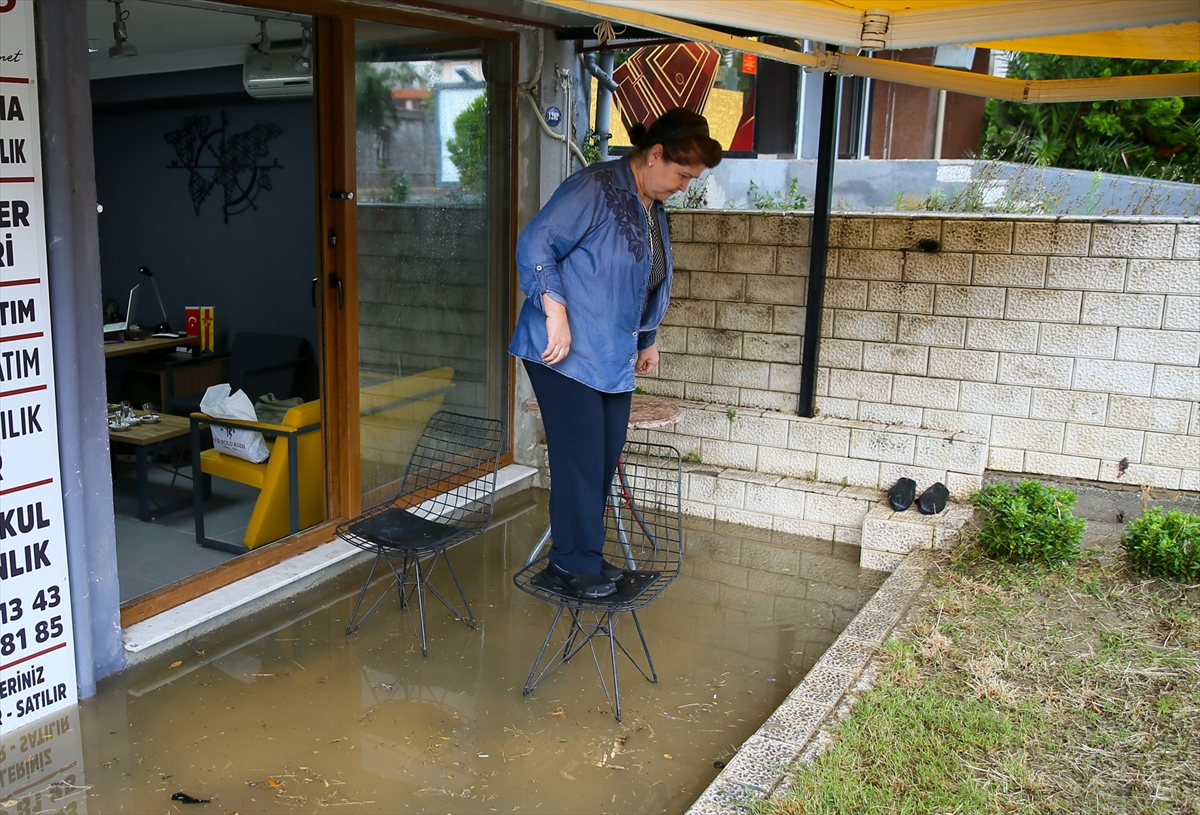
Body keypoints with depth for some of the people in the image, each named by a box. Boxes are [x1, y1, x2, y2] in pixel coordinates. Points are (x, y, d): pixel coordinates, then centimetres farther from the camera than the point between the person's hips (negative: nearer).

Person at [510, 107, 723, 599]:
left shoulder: (654, 212, 15)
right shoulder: (596, 189, -13)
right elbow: (535, 245, -19)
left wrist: (647, 339, 29)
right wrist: (555, 312, -25)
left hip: (613, 357, 9)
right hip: (567, 354, -9)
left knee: (606, 458, 10)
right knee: (581, 459, -6)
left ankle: (585, 557, 22)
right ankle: (574, 565, 8)